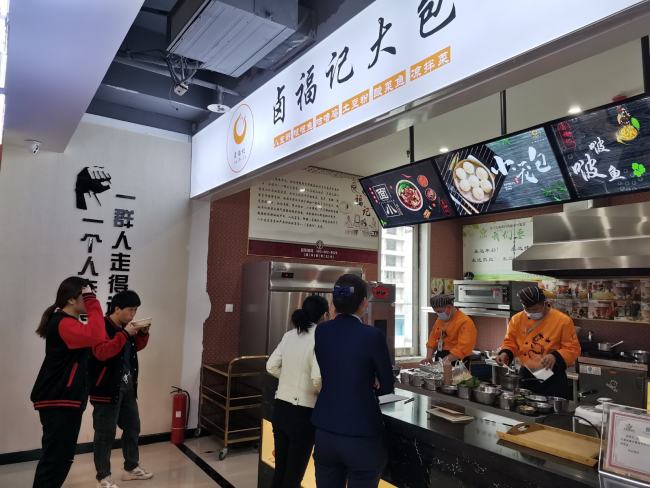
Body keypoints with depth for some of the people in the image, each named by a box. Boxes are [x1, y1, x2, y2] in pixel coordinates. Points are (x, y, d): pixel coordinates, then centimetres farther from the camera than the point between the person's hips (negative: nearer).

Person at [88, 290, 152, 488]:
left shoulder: (125, 326, 8)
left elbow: (136, 347, 21)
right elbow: (101, 353, -30)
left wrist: (143, 333, 2)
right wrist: (125, 334, -30)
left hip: (128, 387, 9)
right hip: (107, 389, -9)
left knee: (133, 427, 18)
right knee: (105, 434, 3)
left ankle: (131, 468, 34)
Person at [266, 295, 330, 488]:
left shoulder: (289, 335, 3)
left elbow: (272, 366, 7)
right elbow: (318, 379, -25)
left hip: (280, 407, 6)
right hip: (302, 413, -6)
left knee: (280, 469, 20)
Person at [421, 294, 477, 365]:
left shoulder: (465, 322, -14)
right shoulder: (440, 320, 11)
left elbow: (463, 347, -22)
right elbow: (433, 339, 13)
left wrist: (446, 360, -26)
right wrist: (429, 357, 0)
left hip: (456, 364, -6)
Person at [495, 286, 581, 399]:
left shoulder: (563, 321, -10)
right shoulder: (517, 319, 0)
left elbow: (573, 349, -8)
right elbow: (510, 342, 8)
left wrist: (556, 356, -25)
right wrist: (505, 353, -11)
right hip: (526, 377, 3)